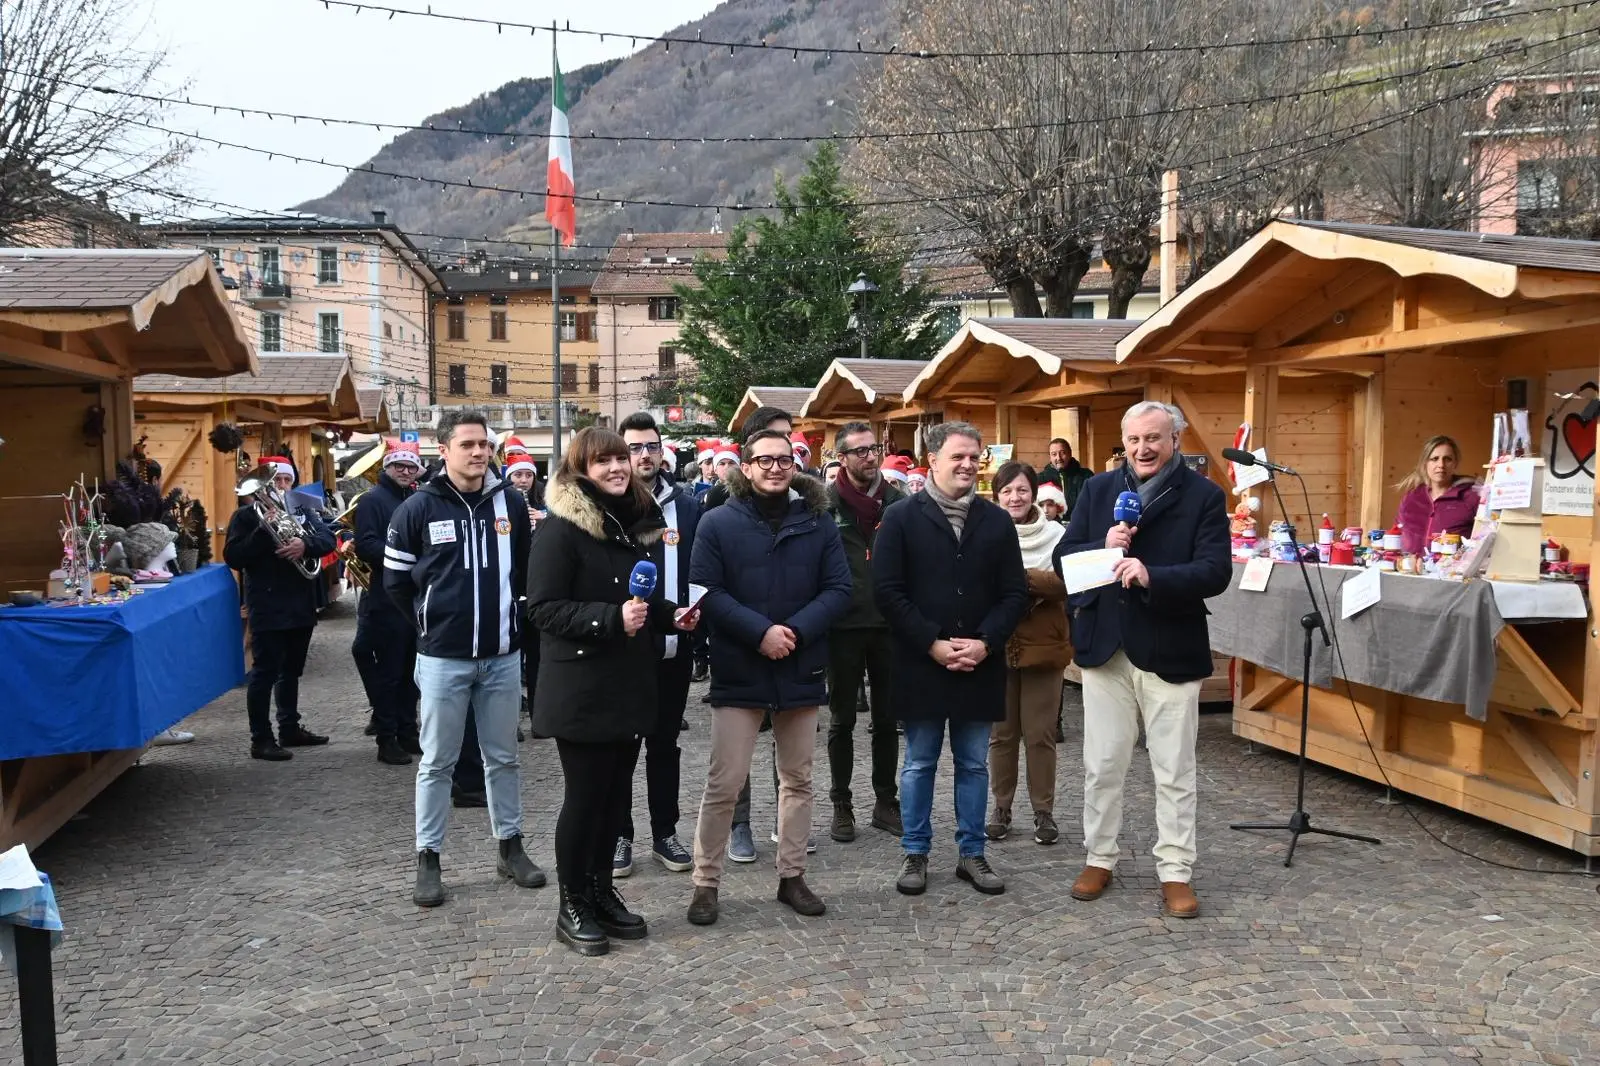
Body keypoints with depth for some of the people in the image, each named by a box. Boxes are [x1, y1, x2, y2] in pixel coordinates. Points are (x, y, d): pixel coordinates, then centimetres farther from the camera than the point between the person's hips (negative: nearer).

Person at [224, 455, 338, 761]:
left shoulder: (303, 511, 13)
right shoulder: (247, 515, -2)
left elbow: (328, 538, -1)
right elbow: (233, 557, -12)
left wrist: (304, 544, -21)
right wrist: (263, 531, -22)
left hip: (301, 605, 6)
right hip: (267, 607, -6)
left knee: (291, 671, 16)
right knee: (265, 672, -4)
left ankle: (290, 728, 27)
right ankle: (261, 739, 0)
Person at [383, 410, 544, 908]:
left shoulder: (511, 502, 0)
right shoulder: (419, 507, -7)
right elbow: (395, 580, 1)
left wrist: (504, 614, 11)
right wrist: (431, 623, 5)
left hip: (502, 655, 3)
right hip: (443, 658, -2)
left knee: (503, 756, 13)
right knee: (437, 761, 7)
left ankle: (510, 845, 26)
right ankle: (428, 858, 18)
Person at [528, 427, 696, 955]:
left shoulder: (636, 522, 12)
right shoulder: (561, 529, -12)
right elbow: (544, 608, -17)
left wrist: (671, 614, 3)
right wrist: (612, 618, -26)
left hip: (630, 684, 7)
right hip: (581, 689, -7)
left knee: (616, 795, 13)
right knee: (585, 796, 2)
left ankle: (601, 890, 29)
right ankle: (572, 907, 17)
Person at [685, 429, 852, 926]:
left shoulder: (818, 522, 4)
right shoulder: (718, 523, -4)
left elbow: (839, 589, -1)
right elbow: (706, 591, -10)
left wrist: (796, 630, -16)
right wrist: (760, 631, -20)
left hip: (801, 670, 3)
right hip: (738, 671, -3)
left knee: (797, 779, 13)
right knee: (724, 783, -2)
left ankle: (792, 876, 26)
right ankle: (706, 882, 12)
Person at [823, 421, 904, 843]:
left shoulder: (897, 501, 4)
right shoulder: (827, 503, -5)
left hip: (889, 623, 3)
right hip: (844, 625, -2)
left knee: (887, 718, 11)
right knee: (842, 719, 9)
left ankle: (886, 801, 23)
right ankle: (841, 805, 19)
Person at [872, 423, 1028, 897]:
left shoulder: (996, 520, 6)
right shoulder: (902, 517, -3)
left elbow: (1015, 593, 4)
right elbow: (888, 591, -8)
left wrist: (985, 643, -10)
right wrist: (933, 644, -14)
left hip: (979, 665, 3)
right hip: (920, 664, -2)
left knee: (974, 764, 12)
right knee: (919, 764, 9)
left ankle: (972, 853, 24)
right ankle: (915, 854, 21)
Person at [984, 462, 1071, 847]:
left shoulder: (1055, 534, -1)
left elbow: (1068, 582, -13)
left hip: (1043, 646, -1)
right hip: (996, 646, 1)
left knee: (1040, 734, 5)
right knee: (1001, 733, 10)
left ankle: (1044, 811, 18)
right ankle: (1001, 807, 23)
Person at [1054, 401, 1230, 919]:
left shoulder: (1204, 496, -4)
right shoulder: (1098, 489, 5)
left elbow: (1215, 573, -14)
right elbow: (1063, 559, 3)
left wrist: (1152, 576, -28)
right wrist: (1104, 547, -16)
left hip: (1171, 651, -2)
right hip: (1105, 646, 3)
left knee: (1174, 771, 6)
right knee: (1102, 764, 12)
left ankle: (1175, 871, 18)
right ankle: (1099, 858, 27)